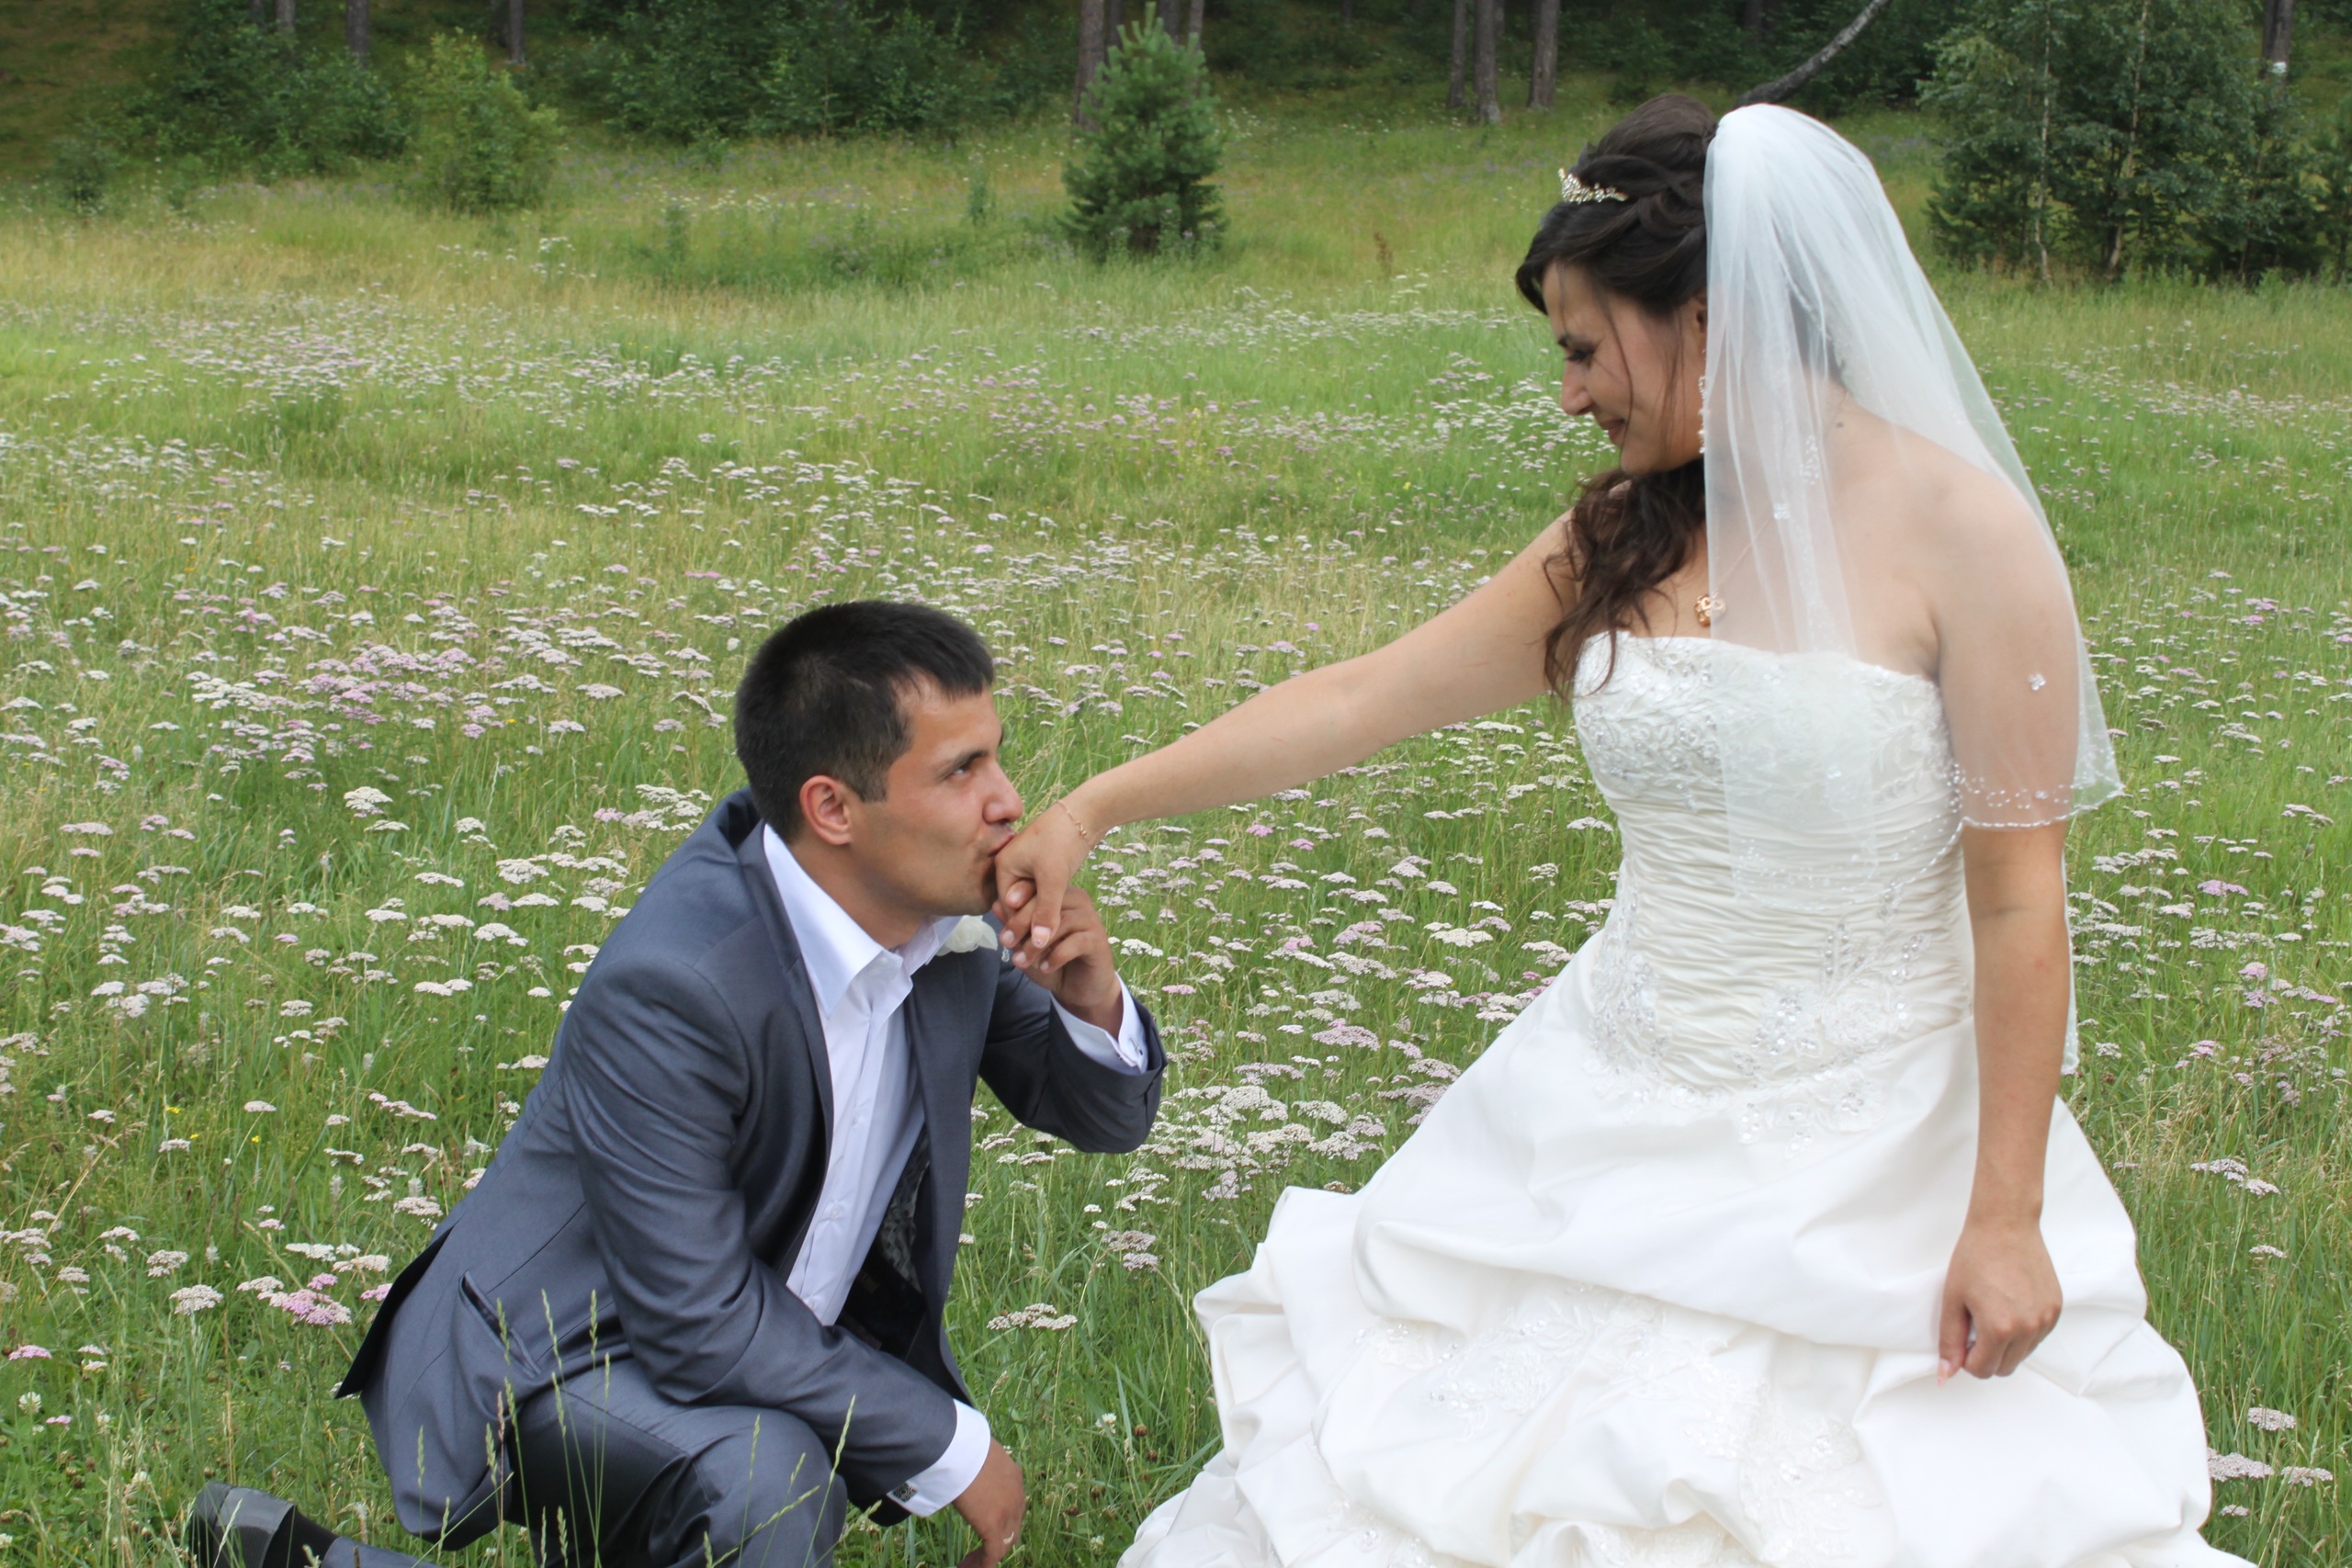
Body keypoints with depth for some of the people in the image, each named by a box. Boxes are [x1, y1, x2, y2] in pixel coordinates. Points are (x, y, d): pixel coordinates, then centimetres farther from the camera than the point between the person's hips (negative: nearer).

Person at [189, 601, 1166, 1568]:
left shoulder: (948, 922, -10)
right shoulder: (668, 987, -33)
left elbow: (1104, 1116, 3)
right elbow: (697, 1319, -29)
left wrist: (1092, 1006, -21)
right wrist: (947, 1445, -22)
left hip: (776, 1340, 8)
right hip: (557, 1357, -8)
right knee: (769, 1479, -34)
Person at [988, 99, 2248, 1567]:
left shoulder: (1958, 528, -13)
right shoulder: (1626, 539, 5)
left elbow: (2019, 901, -12)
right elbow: (1366, 698, 9)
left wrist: (2007, 1216, -13)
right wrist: (1095, 808, 7)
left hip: (1861, 1168, -5)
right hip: (1620, 1119, 6)